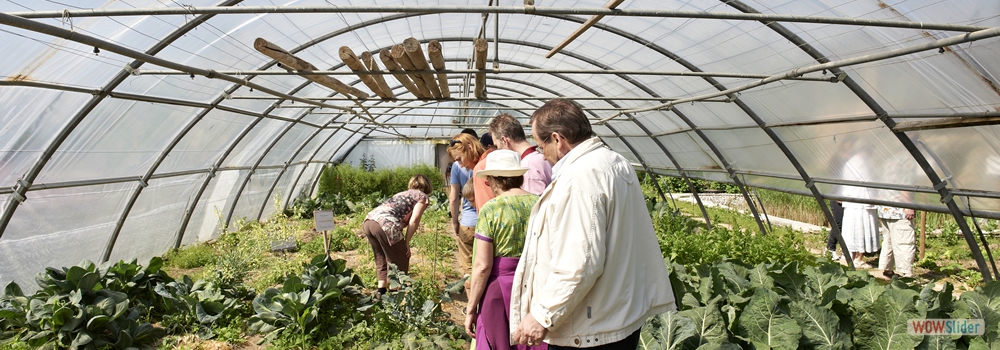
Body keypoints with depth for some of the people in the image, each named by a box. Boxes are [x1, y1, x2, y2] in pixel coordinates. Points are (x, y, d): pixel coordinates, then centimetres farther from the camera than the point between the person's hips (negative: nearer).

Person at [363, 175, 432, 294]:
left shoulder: (402, 194, 34)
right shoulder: (422, 196, 14)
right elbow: (414, 221, 0)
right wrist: (406, 243, 6)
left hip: (369, 220, 7)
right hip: (385, 225, -7)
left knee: (382, 260, 24)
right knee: (400, 262, 11)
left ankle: (381, 293, 25)